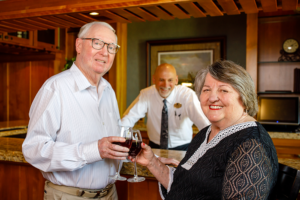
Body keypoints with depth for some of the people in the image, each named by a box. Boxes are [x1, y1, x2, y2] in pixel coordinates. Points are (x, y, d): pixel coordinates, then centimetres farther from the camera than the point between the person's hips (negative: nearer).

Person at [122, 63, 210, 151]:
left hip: (182, 148, 0)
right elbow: (130, 117, -12)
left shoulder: (188, 95, -13)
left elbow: (202, 121, -24)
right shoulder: (146, 94, -8)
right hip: (155, 146, 1)